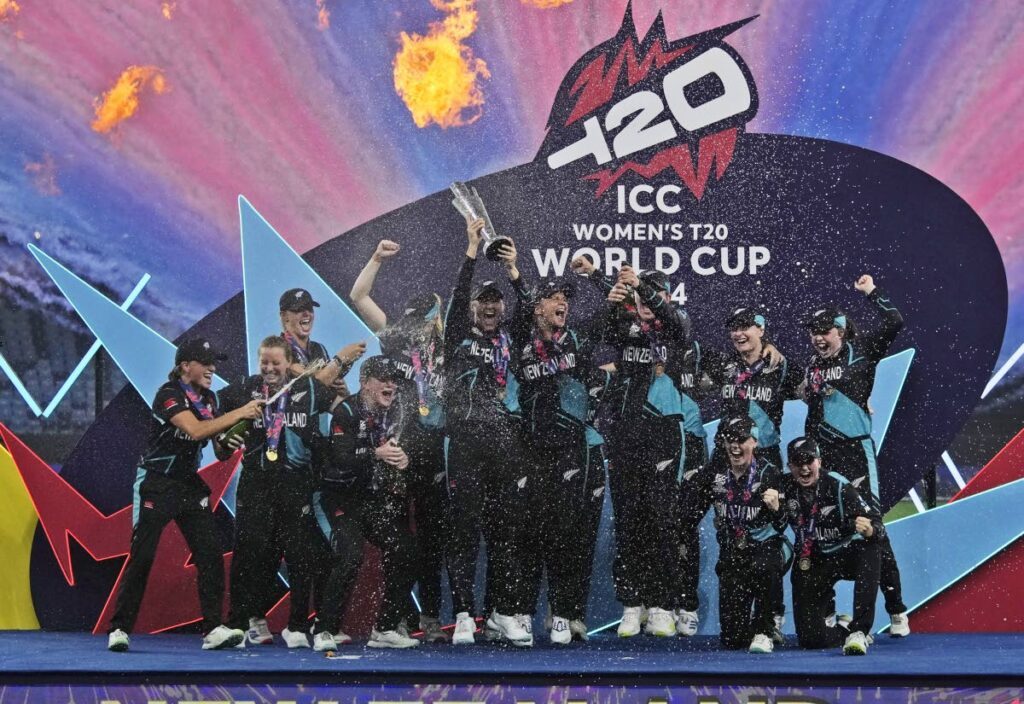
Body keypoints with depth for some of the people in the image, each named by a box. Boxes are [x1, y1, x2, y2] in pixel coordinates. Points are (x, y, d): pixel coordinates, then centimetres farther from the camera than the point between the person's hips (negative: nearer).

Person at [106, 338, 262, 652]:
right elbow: (196, 430, -30)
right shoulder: (169, 394, -16)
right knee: (141, 557, -6)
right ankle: (119, 629, 2)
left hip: (190, 484, 7)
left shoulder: (208, 398, 8)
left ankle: (213, 629, -3)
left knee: (211, 555, -4)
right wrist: (239, 413, -26)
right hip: (157, 484, -7)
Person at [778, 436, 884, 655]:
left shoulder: (838, 486, -20)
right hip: (811, 562, 2)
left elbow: (877, 525, -24)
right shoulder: (786, 488, -11)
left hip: (847, 553, -2)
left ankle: (859, 630, -34)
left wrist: (869, 530, -46)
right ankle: (843, 628, 24)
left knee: (869, 552, -39)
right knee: (809, 638, -10)